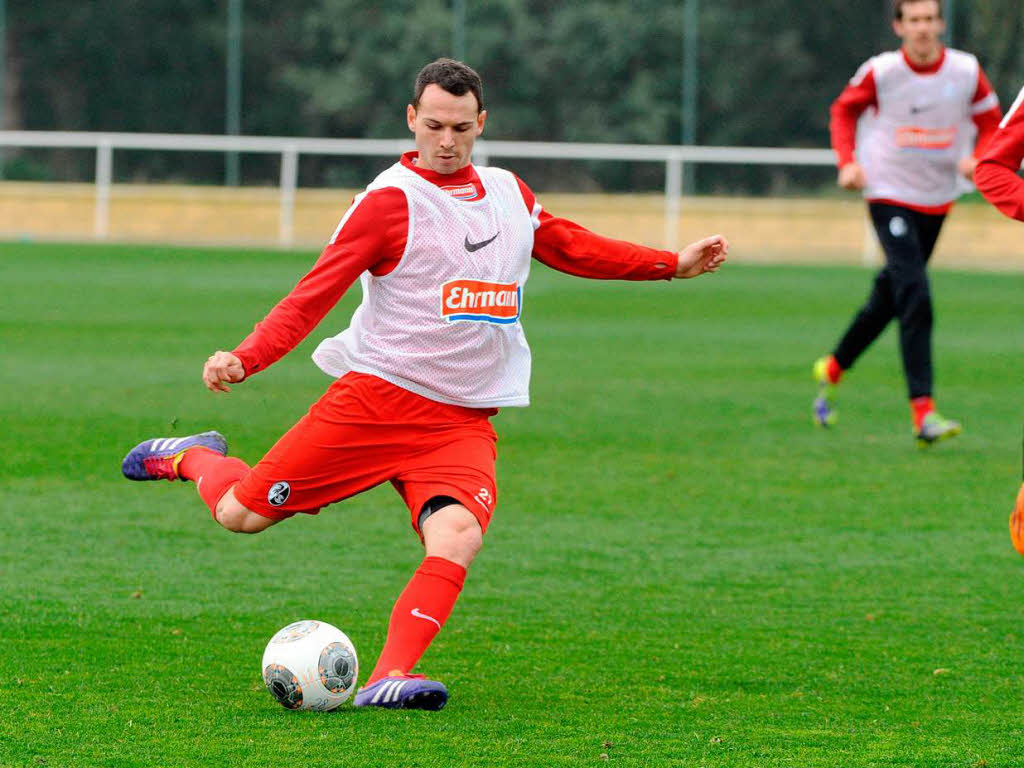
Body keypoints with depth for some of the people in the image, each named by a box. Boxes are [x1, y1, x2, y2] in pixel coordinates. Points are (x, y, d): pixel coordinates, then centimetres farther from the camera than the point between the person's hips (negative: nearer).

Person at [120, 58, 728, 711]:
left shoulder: (509, 193, 13)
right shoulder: (391, 200, -6)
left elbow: (574, 248, 31)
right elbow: (313, 295, -12)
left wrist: (673, 264, 31)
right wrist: (245, 359, -26)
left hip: (464, 423, 4)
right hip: (376, 398, -4)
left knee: (459, 536, -26)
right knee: (242, 512, -1)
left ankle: (390, 678, -32)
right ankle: (196, 458, 33)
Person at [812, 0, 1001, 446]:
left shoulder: (967, 71, -5)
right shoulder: (880, 72, -10)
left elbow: (990, 124, 7)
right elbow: (844, 109, 7)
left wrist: (978, 159, -14)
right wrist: (848, 162, -7)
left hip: (937, 199, 4)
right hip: (889, 195, -4)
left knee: (889, 298, 16)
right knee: (915, 297, -19)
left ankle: (833, 369, 40)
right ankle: (922, 412, -23)